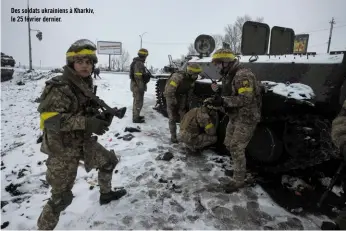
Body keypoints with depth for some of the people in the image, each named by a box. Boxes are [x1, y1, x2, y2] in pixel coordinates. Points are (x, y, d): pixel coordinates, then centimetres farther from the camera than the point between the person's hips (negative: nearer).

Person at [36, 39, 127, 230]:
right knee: (61, 197, -2)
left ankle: (106, 193, 45)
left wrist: (99, 116, -7)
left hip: (84, 142, 8)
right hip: (62, 148, -8)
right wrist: (86, 122, -38)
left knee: (109, 161, 21)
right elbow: (49, 118, -31)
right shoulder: (59, 87, -22)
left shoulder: (86, 84, 5)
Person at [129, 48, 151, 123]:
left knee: (136, 102, 19)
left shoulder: (137, 62, 15)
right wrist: (141, 87, -23)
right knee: (138, 102, -4)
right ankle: (136, 118, 3)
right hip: (138, 86, -11)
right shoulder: (139, 63, -19)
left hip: (135, 85, 11)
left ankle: (135, 116, 30)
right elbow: (138, 77, -24)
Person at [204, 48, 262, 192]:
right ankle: (239, 166, 38)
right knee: (229, 144, 17)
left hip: (246, 118, -10)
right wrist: (216, 100, 0)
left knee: (236, 148, -5)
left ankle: (238, 180, 10)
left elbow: (246, 99, -29)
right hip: (235, 117, 10)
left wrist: (223, 101, -33)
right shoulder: (228, 76, 11)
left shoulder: (243, 75, -20)